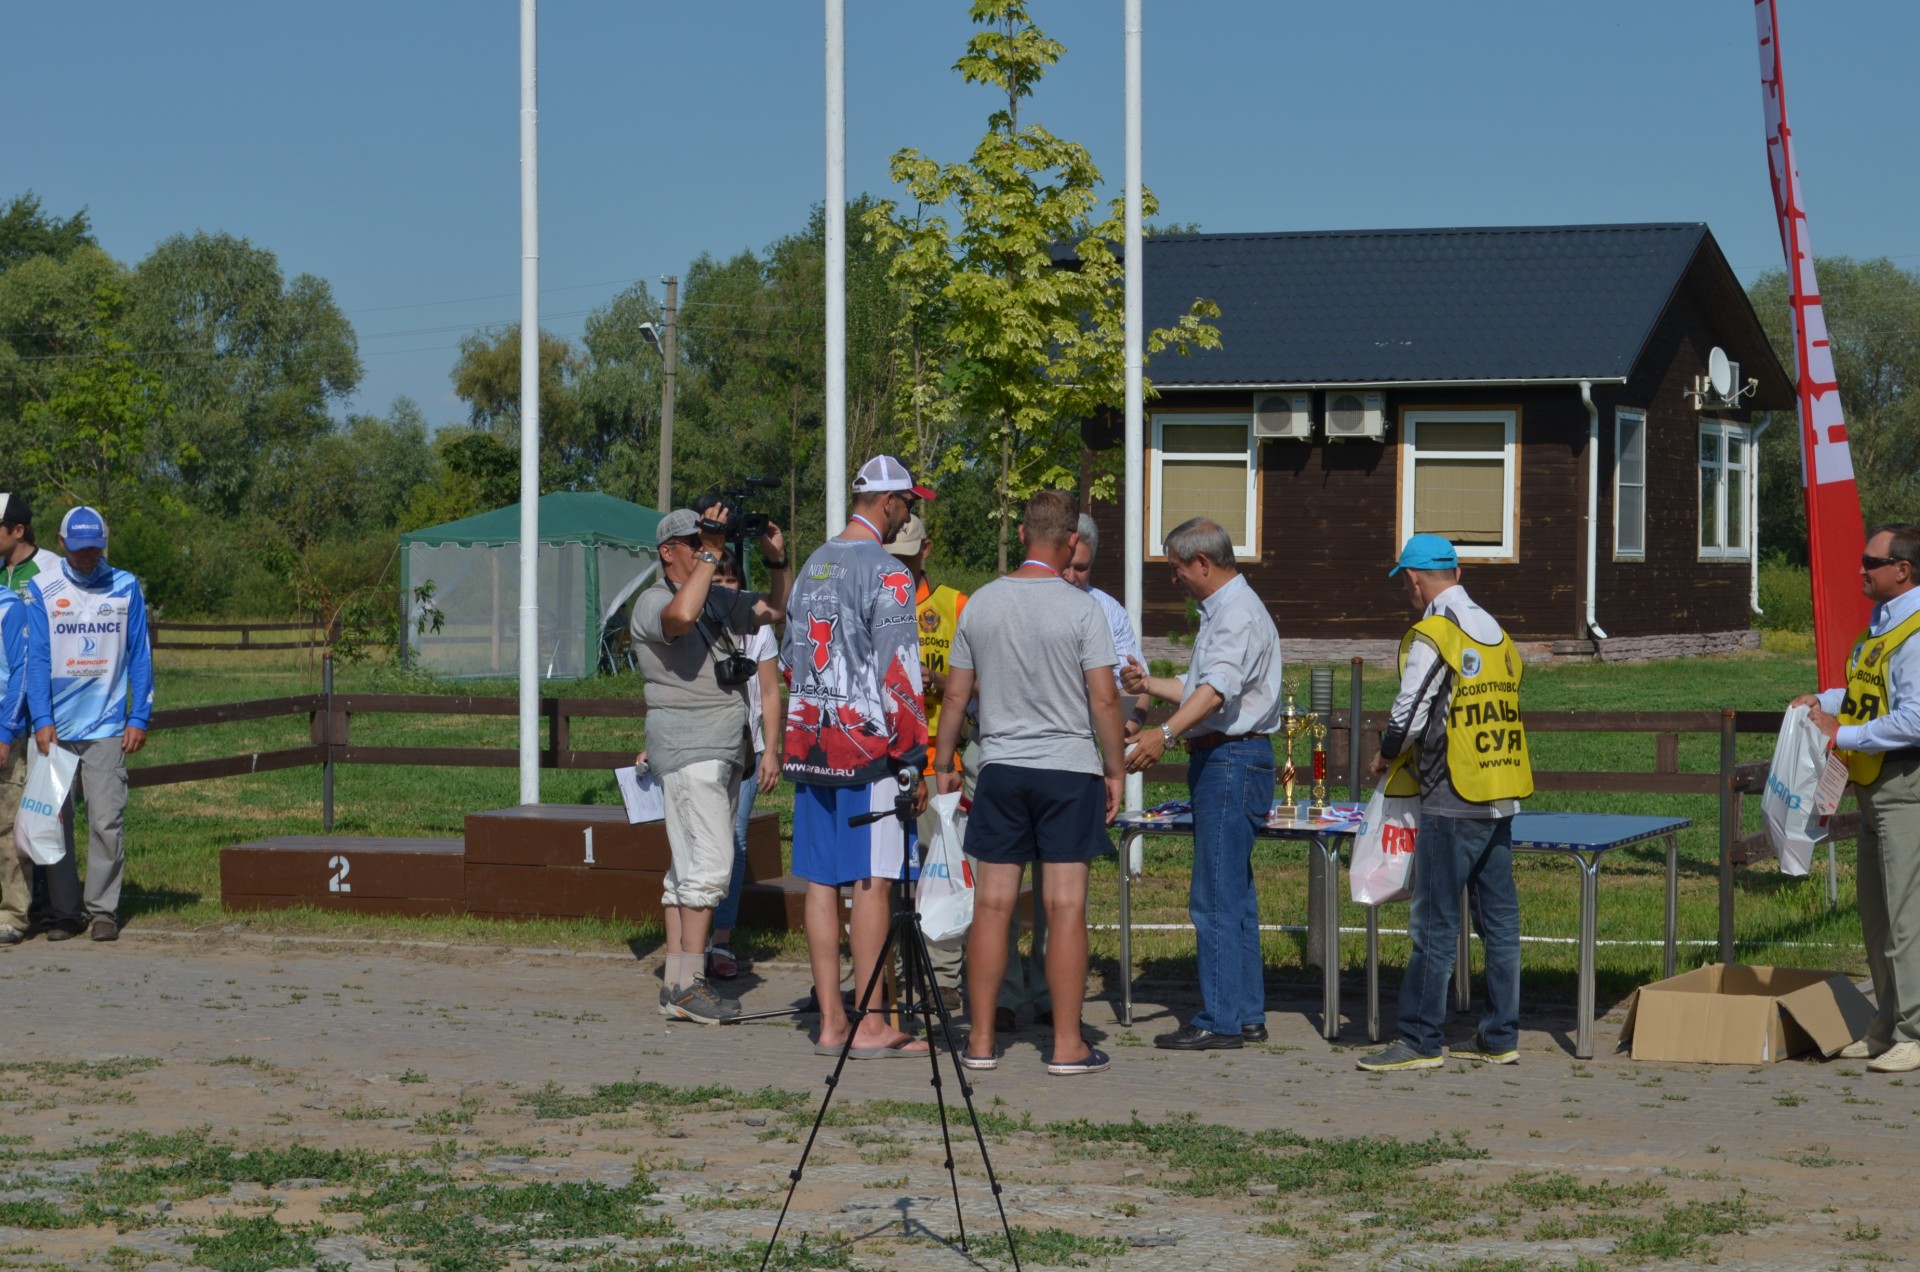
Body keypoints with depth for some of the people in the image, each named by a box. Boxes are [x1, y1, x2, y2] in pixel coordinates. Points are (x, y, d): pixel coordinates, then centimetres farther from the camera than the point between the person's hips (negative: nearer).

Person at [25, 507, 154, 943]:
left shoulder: (125, 587, 5)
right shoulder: (42, 590, 2)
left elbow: (140, 657, 7)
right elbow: (36, 658, -1)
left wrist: (139, 718, 0)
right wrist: (41, 720, -10)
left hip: (107, 727, 0)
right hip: (56, 727, 0)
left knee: (107, 822, -4)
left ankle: (103, 910, 3)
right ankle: (64, 912, 9)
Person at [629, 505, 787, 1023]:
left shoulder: (721, 600, 17)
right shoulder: (653, 602, -8)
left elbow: (776, 611, 24)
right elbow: (681, 616, -31)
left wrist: (776, 561, 7)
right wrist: (711, 556, -23)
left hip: (724, 751, 9)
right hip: (688, 750, -9)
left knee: (688, 866, 9)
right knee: (710, 862, -16)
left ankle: (675, 985, 11)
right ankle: (689, 985, -16)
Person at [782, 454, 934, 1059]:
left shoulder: (812, 566, 15)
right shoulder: (885, 572, -11)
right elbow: (897, 671, -15)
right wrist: (912, 762, -12)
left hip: (811, 746, 8)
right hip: (868, 750, -8)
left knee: (821, 882, 7)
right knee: (873, 882, -4)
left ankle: (831, 1023, 10)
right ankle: (870, 1026, -4)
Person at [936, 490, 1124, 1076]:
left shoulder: (981, 603, 3)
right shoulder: (1081, 608, -7)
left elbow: (956, 693, 8)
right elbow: (1104, 699, -9)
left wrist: (943, 765, 18)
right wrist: (1114, 770, 2)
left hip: (1000, 767, 3)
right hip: (1069, 768, -3)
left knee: (992, 906, 6)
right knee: (1066, 907, -1)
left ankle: (981, 1041, 9)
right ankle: (1067, 1045, 1)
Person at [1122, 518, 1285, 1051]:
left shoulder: (1239, 614, -15)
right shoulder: (1221, 612, 20)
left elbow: (1218, 688, -32)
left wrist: (1166, 733, -43)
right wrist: (1149, 683, 29)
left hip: (1232, 761, -11)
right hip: (1218, 760, 11)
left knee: (1215, 897, -10)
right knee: (1234, 894, 13)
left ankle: (1220, 1020, -8)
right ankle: (1246, 1014, 18)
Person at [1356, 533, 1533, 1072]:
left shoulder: (1432, 635, -12)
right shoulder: (1496, 633, 12)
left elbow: (1407, 716, -16)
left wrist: (1386, 756, 4)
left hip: (1452, 804, -8)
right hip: (1501, 798, 8)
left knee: (1435, 922, -3)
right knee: (1499, 917, 9)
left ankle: (1419, 1040, 0)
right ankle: (1500, 1037, 14)